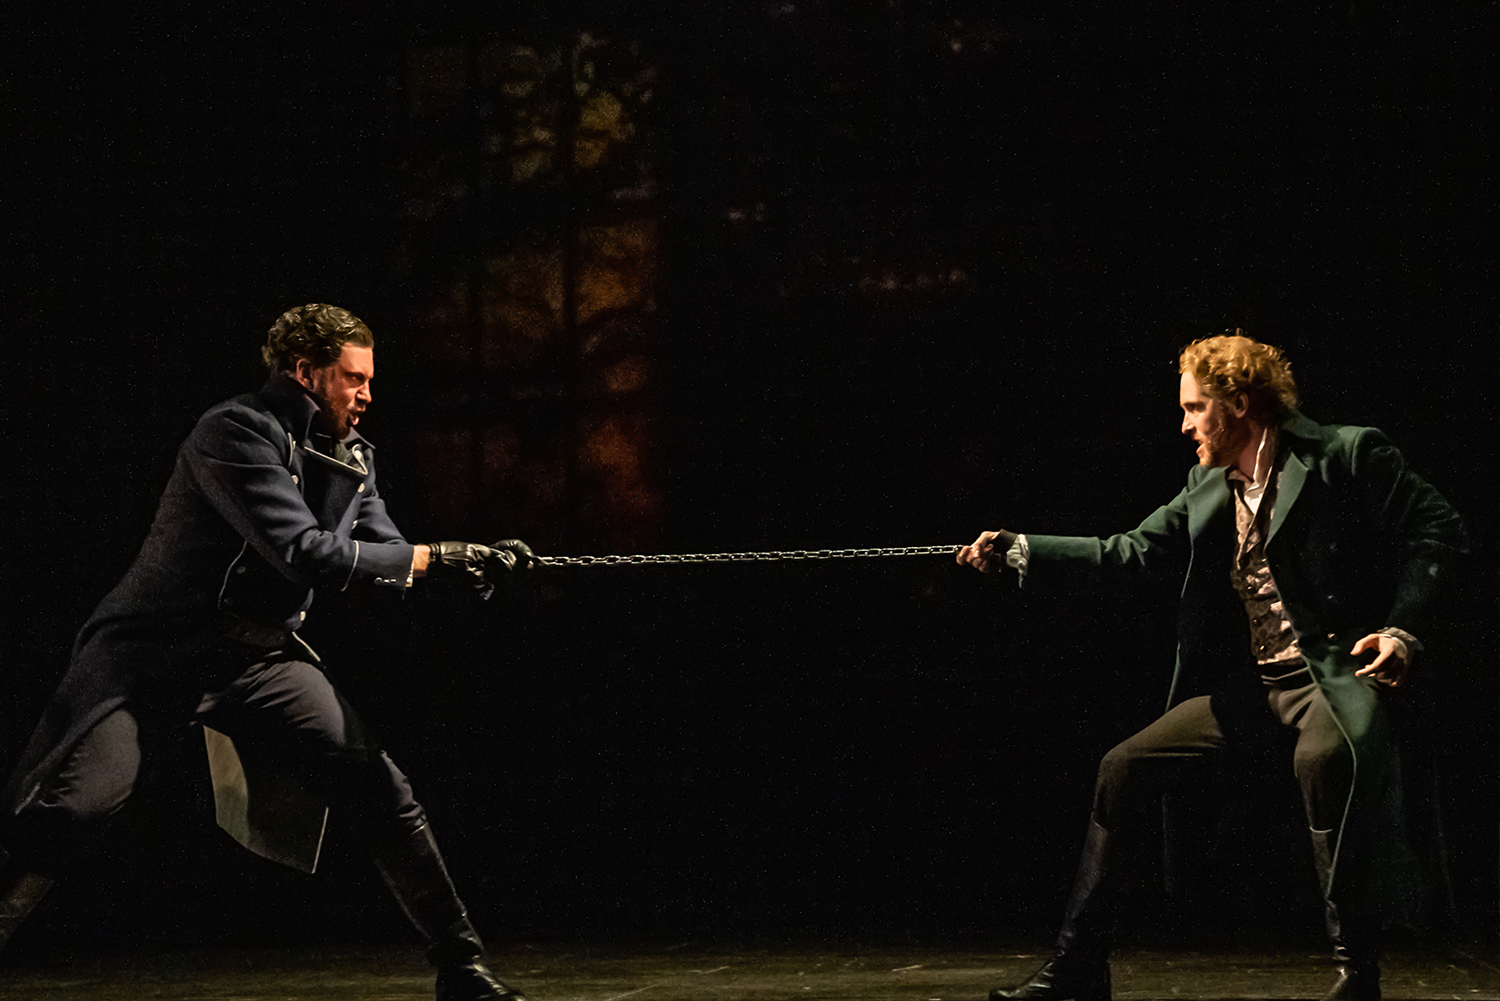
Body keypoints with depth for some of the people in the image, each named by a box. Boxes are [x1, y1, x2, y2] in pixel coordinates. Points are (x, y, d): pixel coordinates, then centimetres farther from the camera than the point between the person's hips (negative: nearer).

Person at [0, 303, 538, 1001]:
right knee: (69, 808, -23)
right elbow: (304, 553, -24)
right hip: (154, 648, -6)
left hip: (261, 655, 7)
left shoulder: (351, 457, 10)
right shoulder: (237, 432, -16)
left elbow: (384, 558, 10)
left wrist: (477, 567, -9)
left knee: (380, 794, -4)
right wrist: (431, 559, -20)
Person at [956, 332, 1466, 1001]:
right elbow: (1135, 549, 14)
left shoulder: (1346, 455, -7)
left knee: (1325, 755, -39)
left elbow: (1439, 529, -6)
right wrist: (1018, 550, 9)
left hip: (1337, 666, -8)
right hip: (1251, 683, 8)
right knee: (1125, 768, 3)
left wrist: (1403, 630, -16)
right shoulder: (1208, 487, 14)